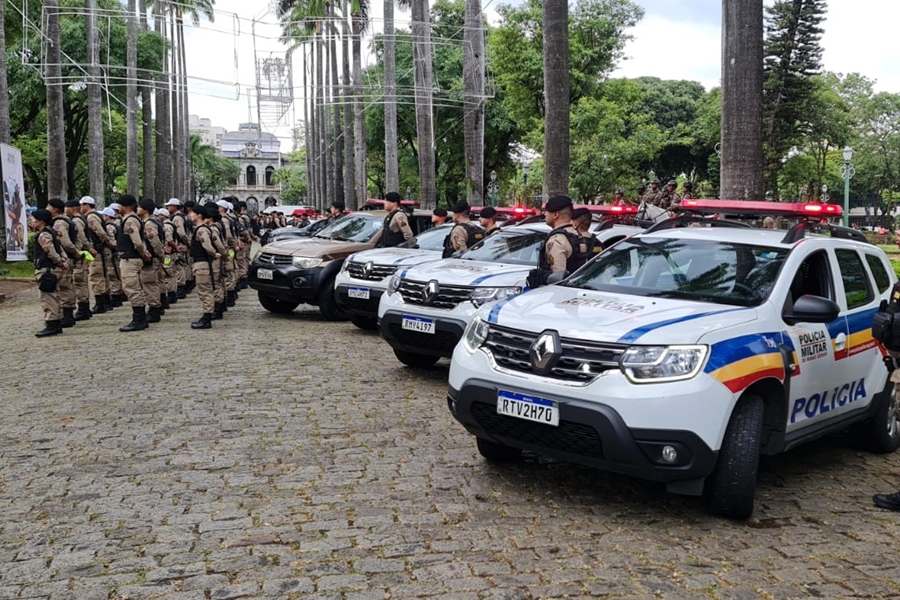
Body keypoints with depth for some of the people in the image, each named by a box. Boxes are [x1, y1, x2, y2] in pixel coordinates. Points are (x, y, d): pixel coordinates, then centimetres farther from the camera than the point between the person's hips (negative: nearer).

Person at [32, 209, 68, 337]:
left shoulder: (43, 235, -14)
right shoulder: (52, 233, 17)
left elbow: (51, 252, -20)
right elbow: (60, 249, 16)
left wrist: (61, 263, -9)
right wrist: (64, 261, 3)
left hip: (46, 270, -10)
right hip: (55, 269, 10)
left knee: (48, 299, -8)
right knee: (54, 298, 14)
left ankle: (51, 326, -8)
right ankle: (57, 324, 20)